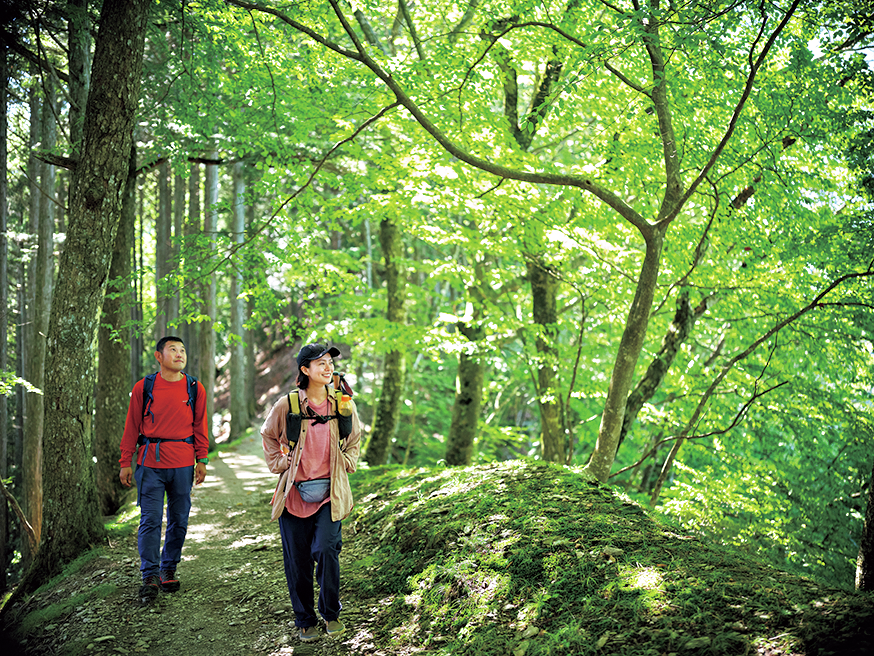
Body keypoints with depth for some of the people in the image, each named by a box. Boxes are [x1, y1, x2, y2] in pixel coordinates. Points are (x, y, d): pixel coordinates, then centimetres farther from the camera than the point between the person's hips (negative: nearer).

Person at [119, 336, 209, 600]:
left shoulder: (195, 388, 5)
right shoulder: (143, 387, 1)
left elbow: (200, 426, 10)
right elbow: (132, 426, 5)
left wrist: (202, 460, 5)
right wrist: (125, 462, 3)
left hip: (183, 464, 2)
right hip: (150, 462, -2)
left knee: (179, 519, 8)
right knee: (150, 520, -5)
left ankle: (168, 569, 23)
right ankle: (150, 576, 2)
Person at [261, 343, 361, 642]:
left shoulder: (343, 404, 1)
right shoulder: (287, 404, -4)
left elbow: (355, 438, 21)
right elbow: (268, 435, 15)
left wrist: (347, 463, 9)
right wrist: (279, 463, 5)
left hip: (330, 491, 0)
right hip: (294, 493, 0)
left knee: (326, 550, -14)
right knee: (297, 560, 4)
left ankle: (331, 613, 10)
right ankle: (305, 620, 23)